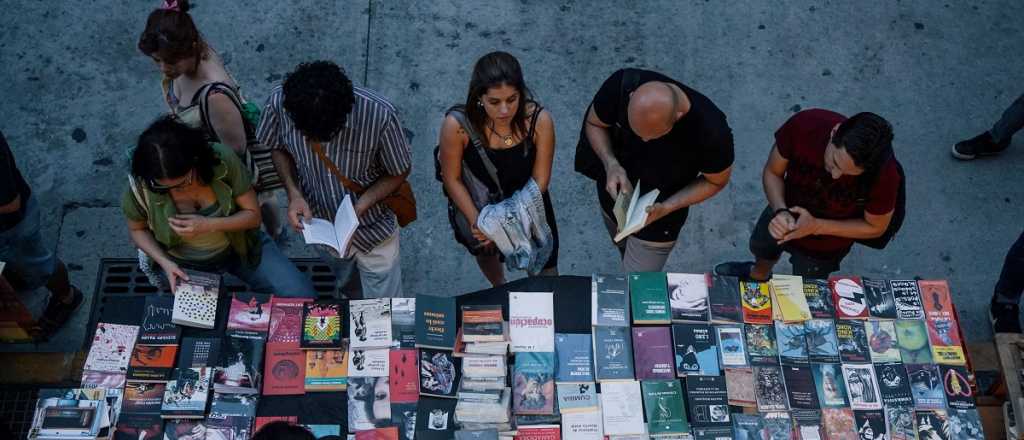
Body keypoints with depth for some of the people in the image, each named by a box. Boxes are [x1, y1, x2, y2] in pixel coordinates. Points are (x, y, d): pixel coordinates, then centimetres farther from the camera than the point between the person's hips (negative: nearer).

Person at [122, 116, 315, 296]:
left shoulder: (221, 159, -25)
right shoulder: (140, 186, -23)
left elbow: (253, 215, -15)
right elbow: (138, 229, -2)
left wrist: (209, 225, -31)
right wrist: (165, 262, -18)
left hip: (239, 246, 1)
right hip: (186, 265, 0)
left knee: (302, 296, -12)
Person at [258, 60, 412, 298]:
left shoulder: (379, 115, -35)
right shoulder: (279, 103, -27)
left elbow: (399, 172, -16)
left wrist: (360, 207, -29)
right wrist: (294, 194, -21)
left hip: (372, 228, -2)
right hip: (319, 223, 3)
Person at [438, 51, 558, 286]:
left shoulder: (539, 120, -32)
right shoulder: (457, 124, -35)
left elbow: (539, 180, -21)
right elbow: (452, 179, -20)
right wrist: (476, 221, -27)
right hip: (476, 204, 1)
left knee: (545, 269, 19)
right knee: (485, 252, 32)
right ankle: (500, 290, 68)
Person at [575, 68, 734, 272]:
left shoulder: (711, 131, -37)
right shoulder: (622, 84, -32)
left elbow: (716, 181, -15)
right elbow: (594, 123, -11)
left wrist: (667, 207, -29)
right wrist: (611, 164, -30)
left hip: (657, 218, -3)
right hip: (613, 195, 3)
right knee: (625, 251, 31)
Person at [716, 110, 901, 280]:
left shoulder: (884, 174, -39)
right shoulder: (804, 125, -36)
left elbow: (875, 227, -19)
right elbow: (772, 173, -17)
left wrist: (816, 227, -30)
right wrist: (780, 211, -36)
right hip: (785, 212, 3)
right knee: (760, 247, 35)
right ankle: (759, 274, 70)